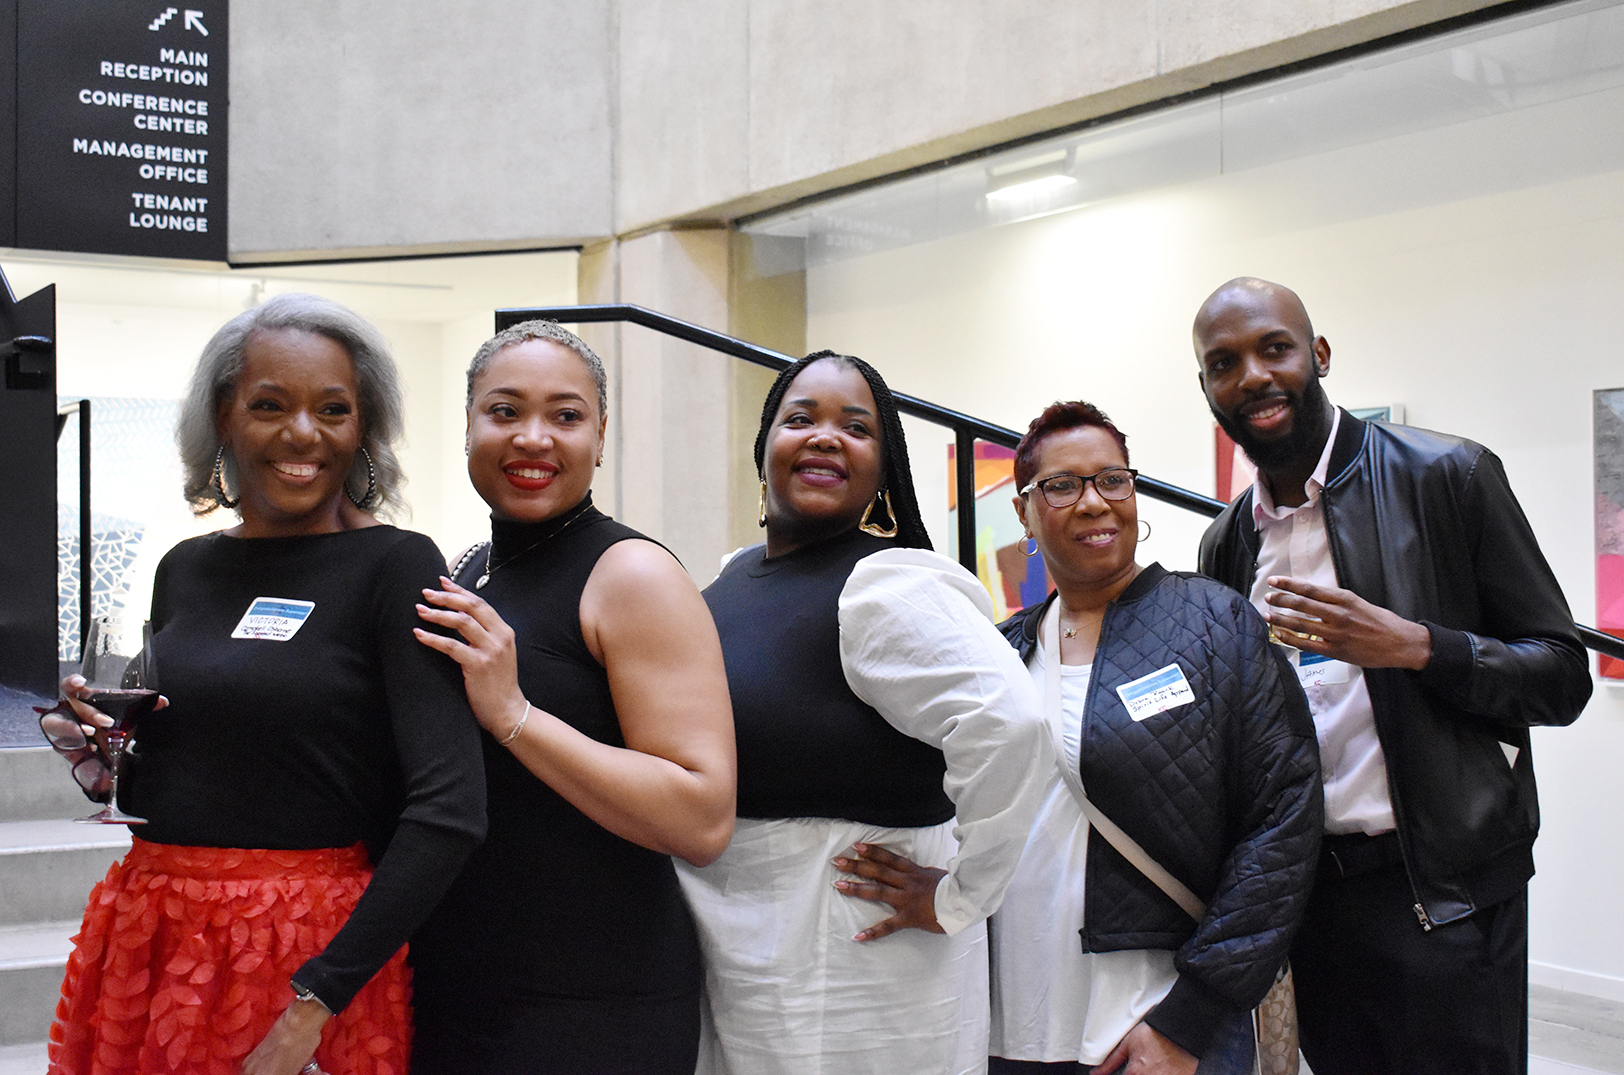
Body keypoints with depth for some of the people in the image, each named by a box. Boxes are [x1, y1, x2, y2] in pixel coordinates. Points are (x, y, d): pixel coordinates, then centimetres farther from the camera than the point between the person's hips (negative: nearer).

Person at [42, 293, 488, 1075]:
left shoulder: (395, 566, -11)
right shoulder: (186, 569, 6)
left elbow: (448, 810, -20)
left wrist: (312, 1006, -22)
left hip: (317, 949, -5)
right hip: (148, 942, 5)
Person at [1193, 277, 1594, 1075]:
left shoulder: (1446, 477, -6)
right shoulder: (1226, 545, 9)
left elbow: (1562, 677, -6)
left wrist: (1414, 645, -21)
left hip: (1442, 896, -5)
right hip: (1305, 893, 5)